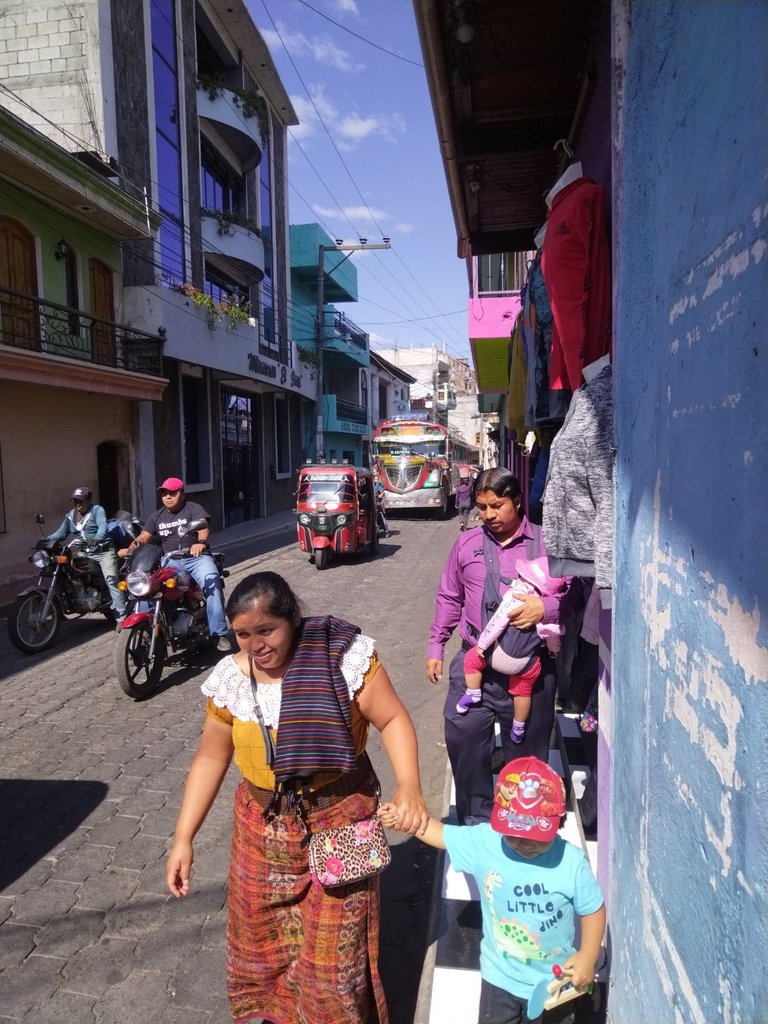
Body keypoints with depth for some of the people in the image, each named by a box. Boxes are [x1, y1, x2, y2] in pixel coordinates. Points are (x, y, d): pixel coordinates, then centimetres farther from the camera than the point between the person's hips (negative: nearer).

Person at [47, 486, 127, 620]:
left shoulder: (97, 510, -3)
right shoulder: (70, 516, 17)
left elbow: (103, 526, -21)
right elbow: (61, 532, 14)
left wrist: (97, 538, -42)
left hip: (103, 550, -7)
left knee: (111, 579, -19)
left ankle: (121, 615, -23)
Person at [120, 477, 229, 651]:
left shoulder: (193, 508, 1)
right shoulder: (157, 516, 19)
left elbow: (203, 528, -17)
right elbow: (144, 537, 12)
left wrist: (201, 542, -40)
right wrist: (131, 548, -11)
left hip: (195, 557, -4)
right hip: (170, 561, 4)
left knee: (212, 584, -29)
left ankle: (219, 633, -26)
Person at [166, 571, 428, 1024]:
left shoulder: (344, 656, -19)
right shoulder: (230, 678, -8)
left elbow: (393, 719, -13)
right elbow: (212, 757, 2)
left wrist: (409, 785, -29)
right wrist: (184, 838, 2)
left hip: (339, 819, -3)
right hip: (262, 825, 4)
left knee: (334, 942, 7)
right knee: (261, 932, 20)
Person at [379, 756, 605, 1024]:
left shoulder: (571, 861, -25)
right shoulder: (483, 842, -21)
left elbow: (593, 910, -11)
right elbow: (439, 832, -11)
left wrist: (588, 956, -16)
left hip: (557, 980, -1)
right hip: (500, 977, 1)